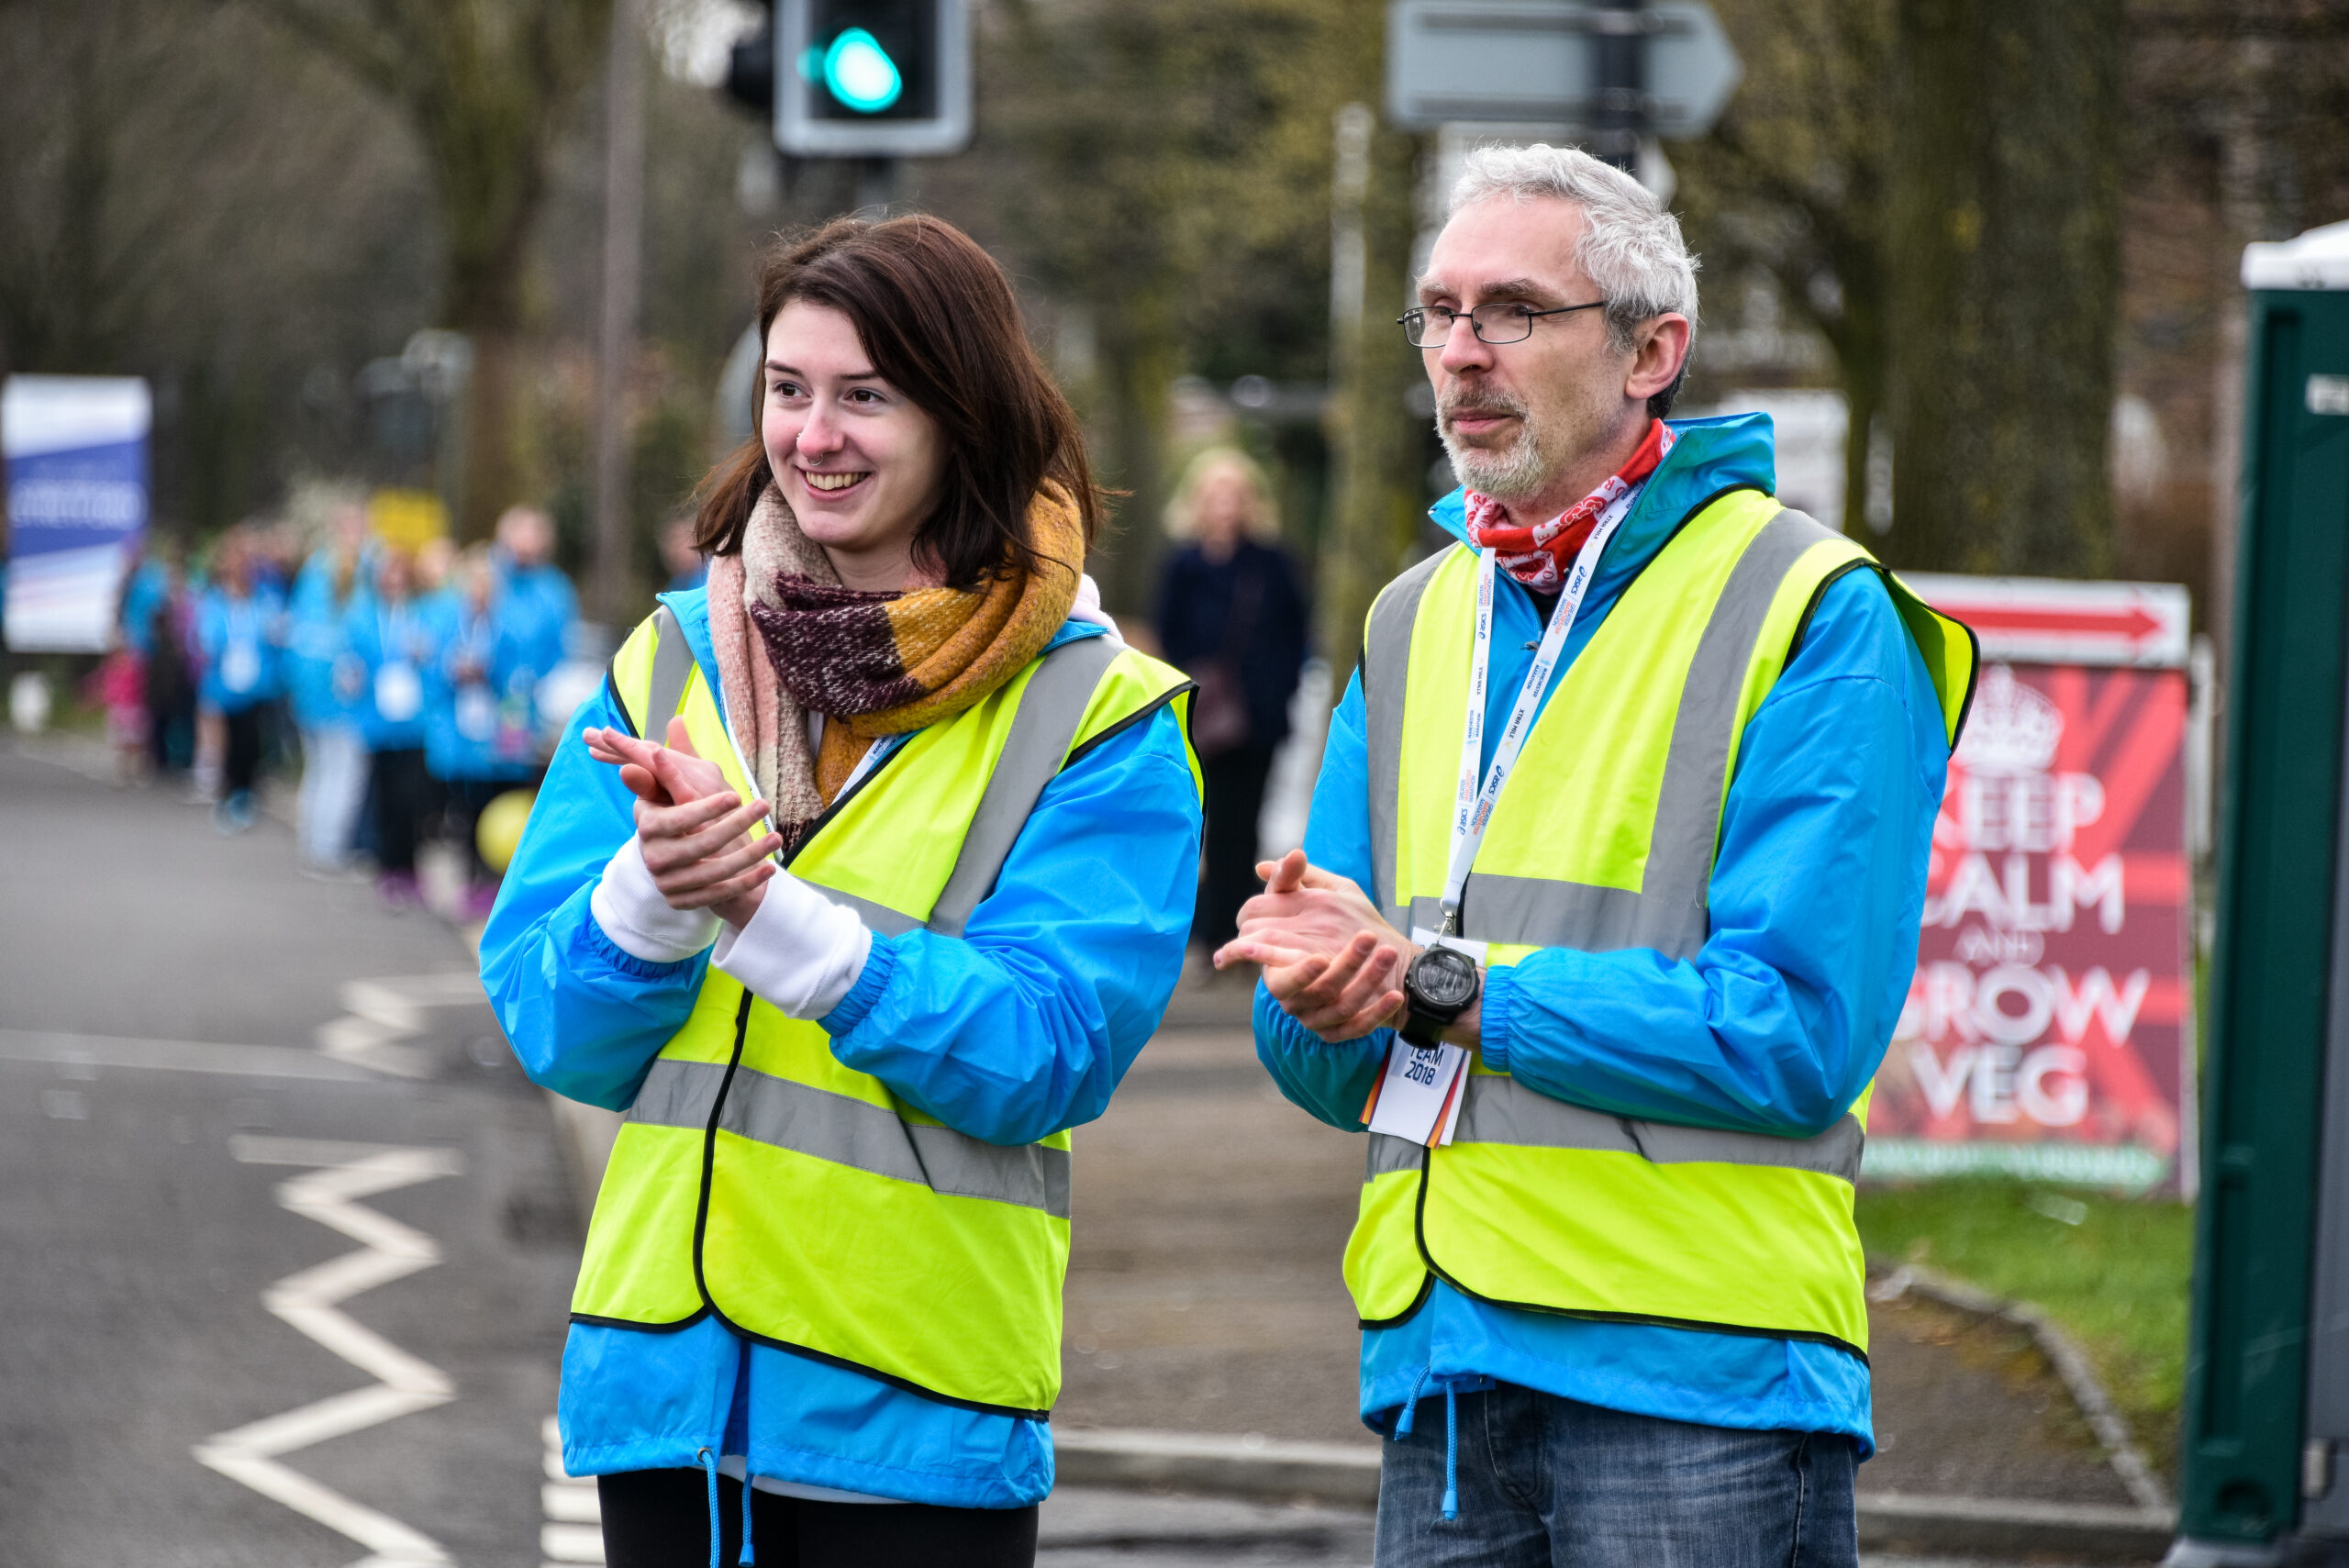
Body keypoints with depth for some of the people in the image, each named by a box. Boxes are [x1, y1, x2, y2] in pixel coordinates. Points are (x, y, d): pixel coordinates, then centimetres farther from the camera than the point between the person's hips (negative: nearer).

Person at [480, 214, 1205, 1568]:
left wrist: (765, 909, -21)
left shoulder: (1097, 716, -3)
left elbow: (1045, 1052, -14)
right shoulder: (670, 665, 9)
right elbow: (556, 1032, 4)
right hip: (662, 1359, 3)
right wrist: (653, 886, -17)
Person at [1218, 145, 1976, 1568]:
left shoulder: (1815, 618, -5)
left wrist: (1450, 990, -15)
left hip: (1698, 1386, -6)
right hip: (1440, 1365, 6)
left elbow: (1792, 1032, -16)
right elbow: (1328, 1070, 15)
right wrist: (1325, 994, -9)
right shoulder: (1417, 621, 16)